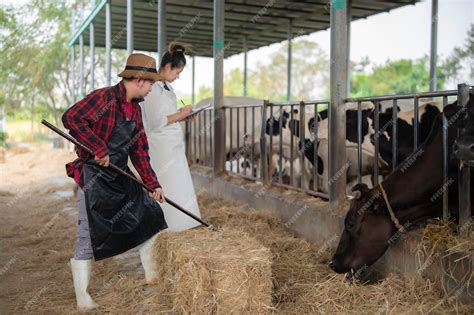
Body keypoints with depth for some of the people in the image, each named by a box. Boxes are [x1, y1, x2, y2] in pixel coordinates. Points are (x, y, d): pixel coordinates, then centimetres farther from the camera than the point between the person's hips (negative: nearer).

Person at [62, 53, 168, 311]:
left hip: (120, 177, 9)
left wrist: (153, 184, 8)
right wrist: (99, 149, -29)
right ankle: (82, 295, 11)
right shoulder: (104, 97, -16)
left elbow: (139, 150, 13)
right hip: (94, 177, -8)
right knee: (88, 236, -3)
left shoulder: (135, 109, 11)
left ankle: (151, 273, 29)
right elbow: (71, 118, -28)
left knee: (149, 214, 12)